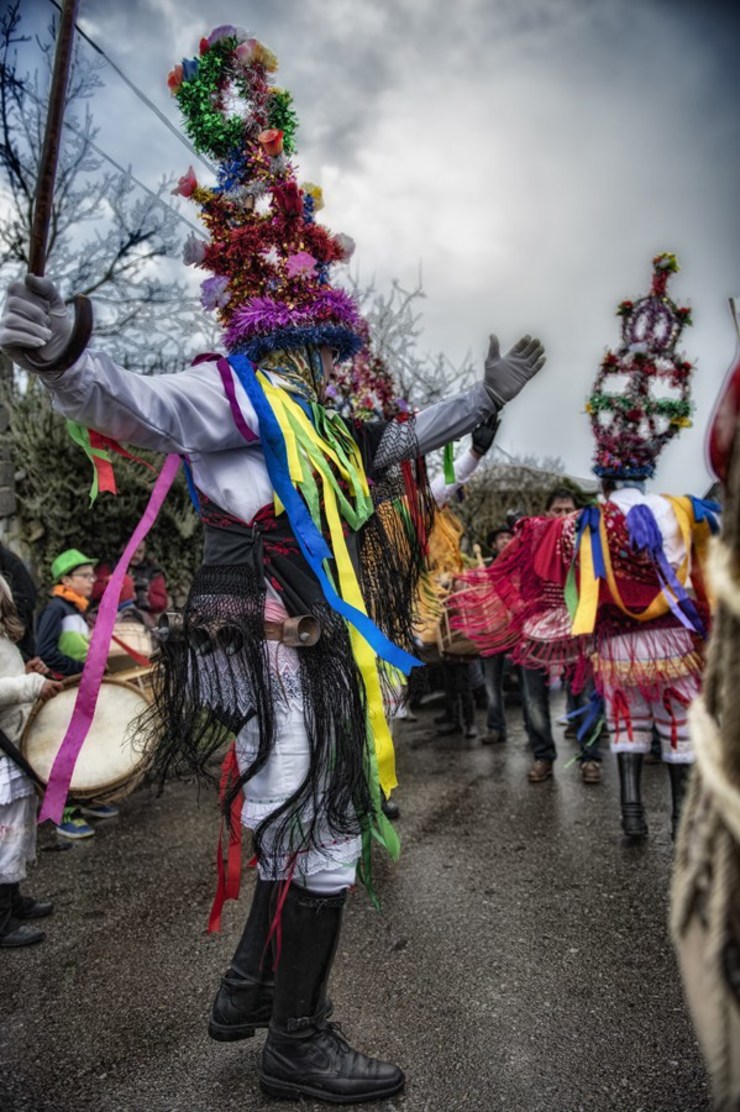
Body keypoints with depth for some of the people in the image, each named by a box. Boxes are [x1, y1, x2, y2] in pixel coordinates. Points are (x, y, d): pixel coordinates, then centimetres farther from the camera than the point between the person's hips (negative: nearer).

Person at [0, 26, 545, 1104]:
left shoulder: (327, 421, 20)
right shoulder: (231, 391, -5)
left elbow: (406, 440, 32)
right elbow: (137, 405, -20)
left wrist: (487, 393, 37)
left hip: (317, 646, 10)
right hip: (268, 643, -10)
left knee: (309, 829, 18)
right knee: (318, 834, -3)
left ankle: (251, 990, 35)